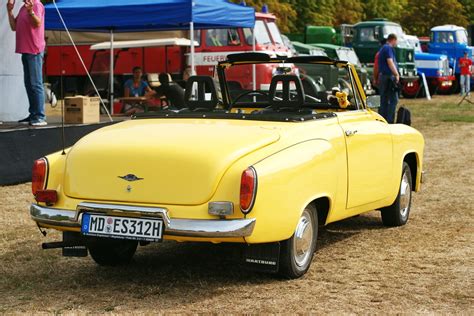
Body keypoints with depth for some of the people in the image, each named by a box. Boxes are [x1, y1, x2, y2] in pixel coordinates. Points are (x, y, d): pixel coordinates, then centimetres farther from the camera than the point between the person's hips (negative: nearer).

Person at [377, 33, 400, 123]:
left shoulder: (382, 48, 20)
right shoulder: (389, 48, -10)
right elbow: (390, 62, -22)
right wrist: (397, 74, -25)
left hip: (382, 76, 10)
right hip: (389, 76, -10)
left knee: (384, 100, 11)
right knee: (393, 99, -8)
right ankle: (389, 121, -12)